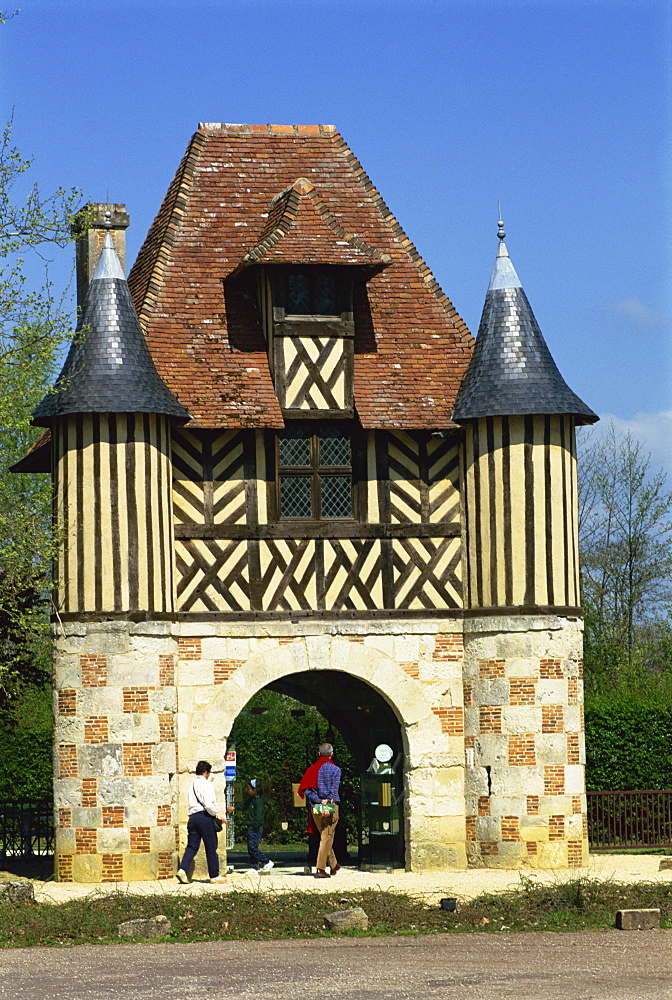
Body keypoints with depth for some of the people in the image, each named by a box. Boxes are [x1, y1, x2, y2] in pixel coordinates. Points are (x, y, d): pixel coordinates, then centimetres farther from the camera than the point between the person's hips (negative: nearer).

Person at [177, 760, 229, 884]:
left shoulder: (192, 785, 16)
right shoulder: (206, 784, -7)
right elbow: (208, 804, -18)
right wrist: (217, 815, -4)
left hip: (192, 817, 7)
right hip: (205, 817, -7)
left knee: (192, 846, 5)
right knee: (211, 847, 3)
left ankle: (183, 870, -15)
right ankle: (214, 875, 10)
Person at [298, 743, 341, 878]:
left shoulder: (311, 769, 7)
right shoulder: (335, 769, -4)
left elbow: (306, 791, -2)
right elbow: (334, 791, -14)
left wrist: (319, 800, -9)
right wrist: (328, 803, -18)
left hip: (315, 807, 4)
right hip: (331, 806, -4)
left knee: (325, 836, 18)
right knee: (327, 838, -3)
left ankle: (333, 865, 30)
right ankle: (320, 869, -11)